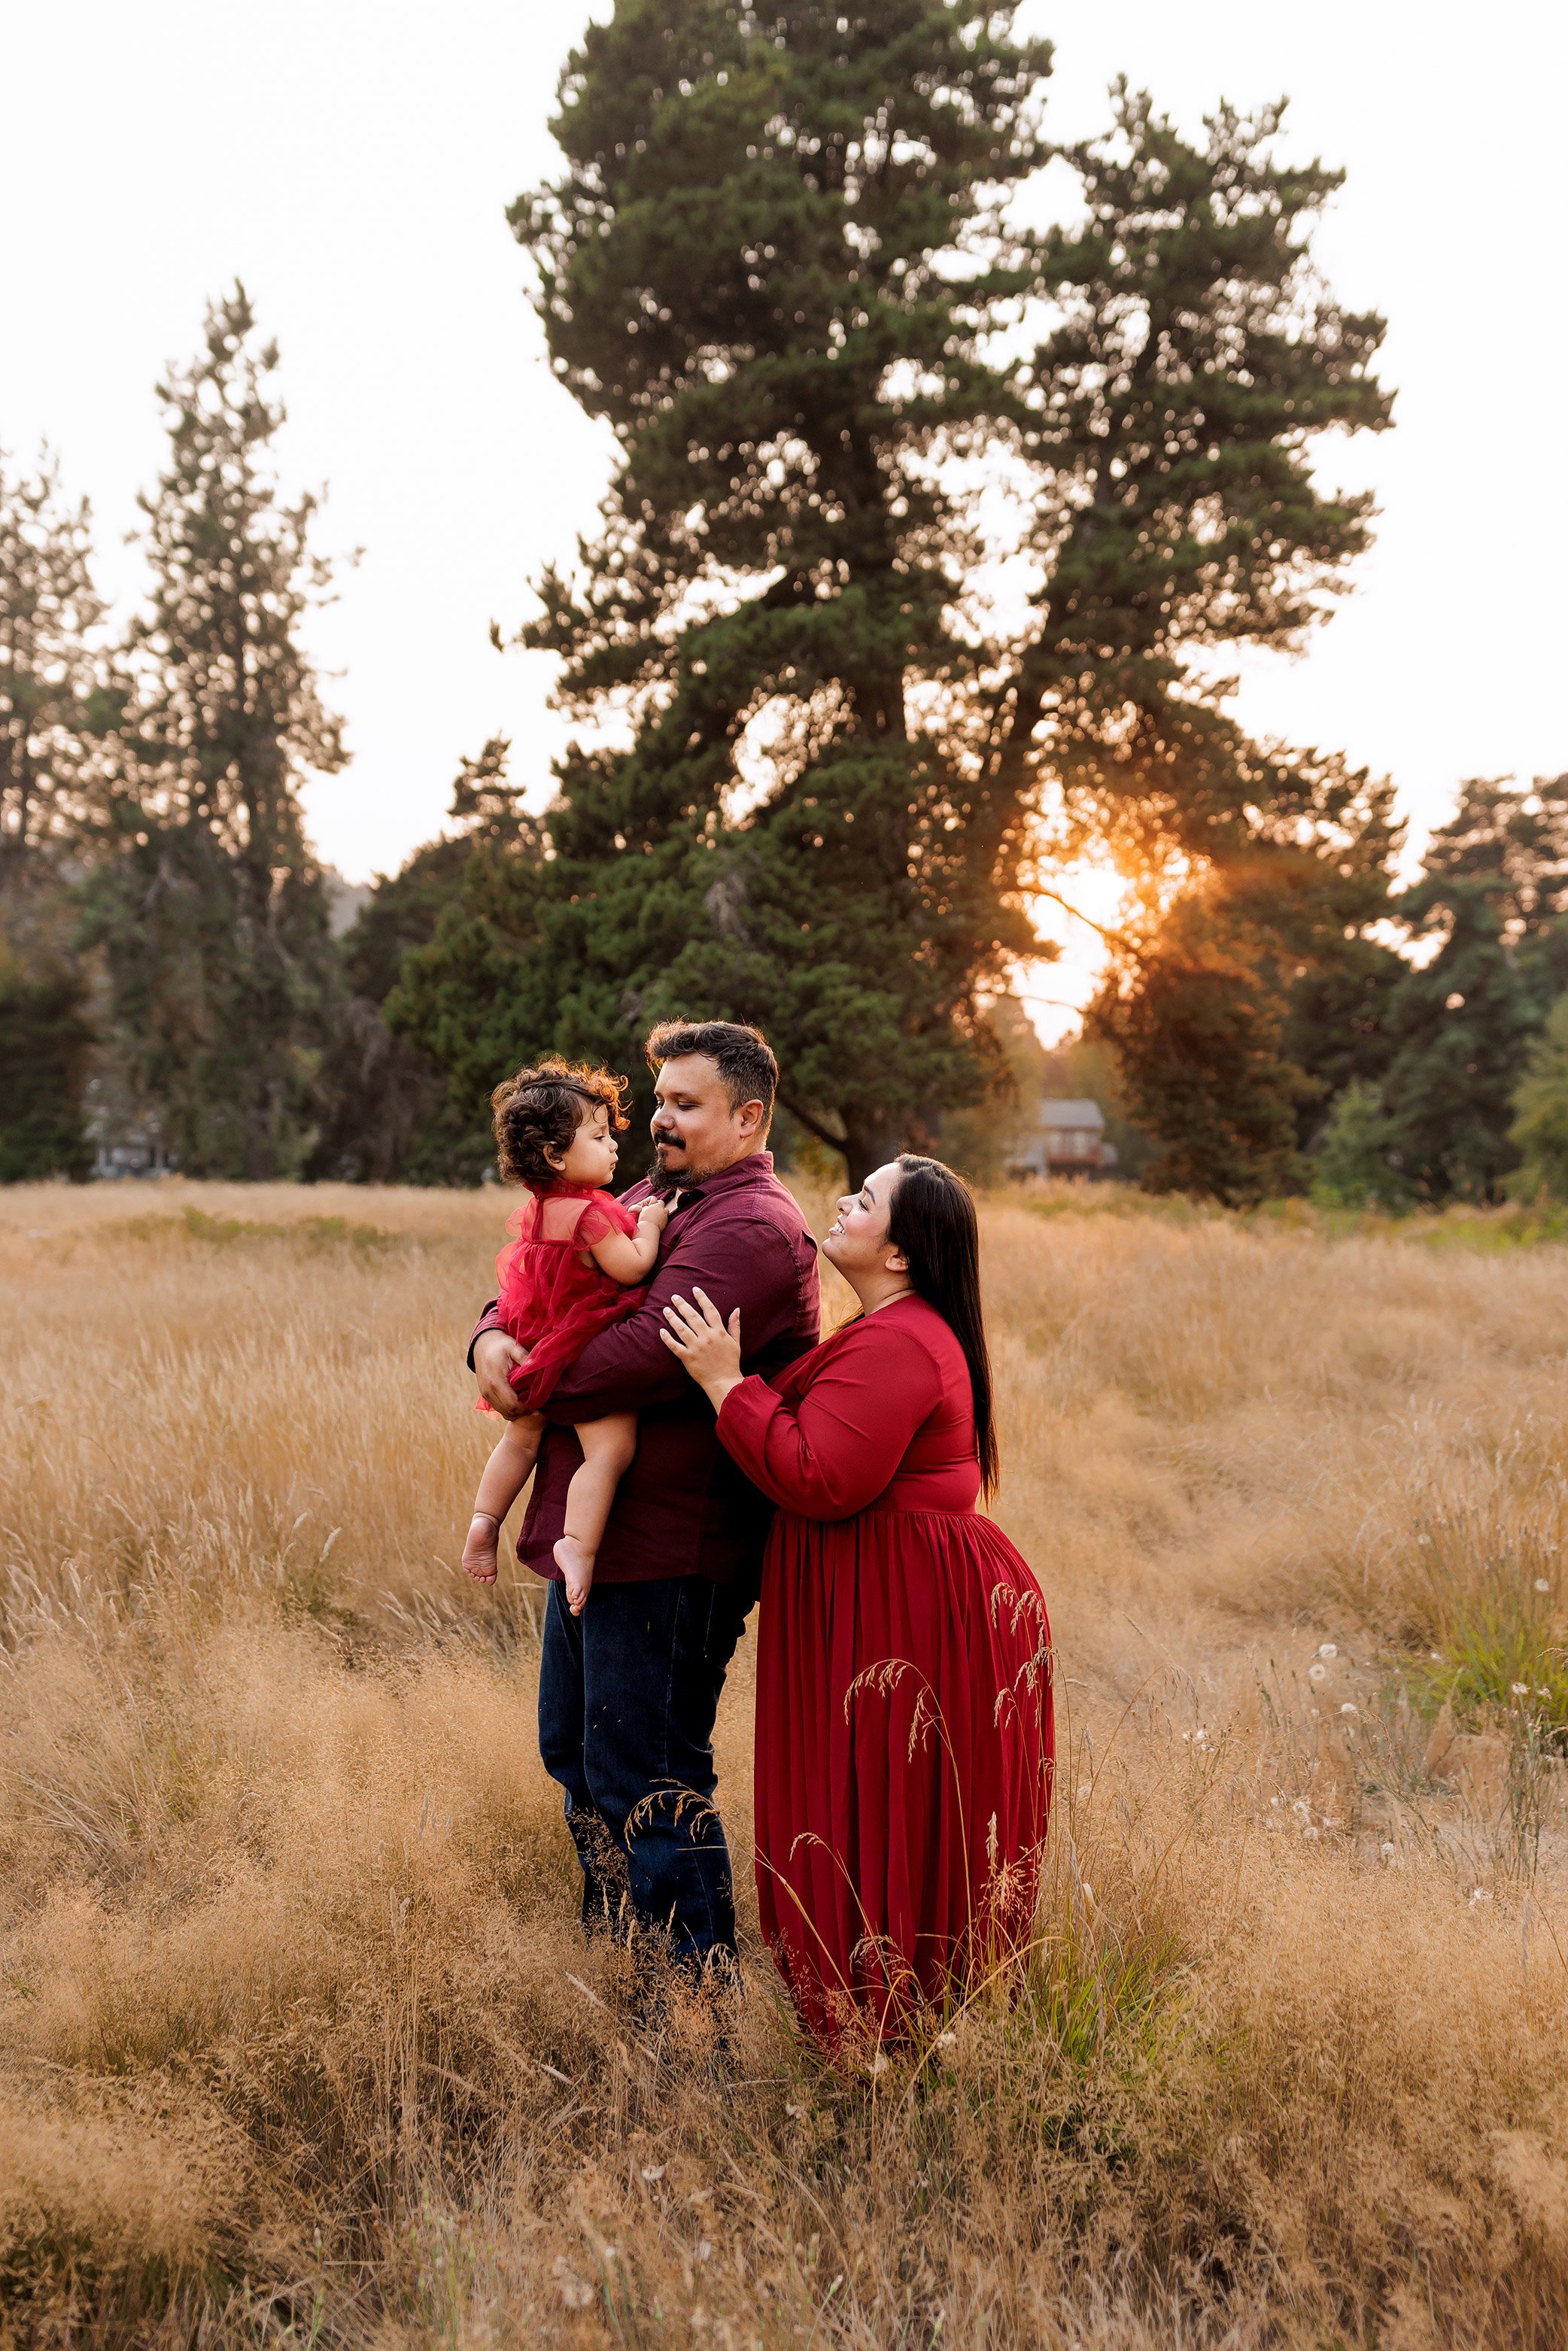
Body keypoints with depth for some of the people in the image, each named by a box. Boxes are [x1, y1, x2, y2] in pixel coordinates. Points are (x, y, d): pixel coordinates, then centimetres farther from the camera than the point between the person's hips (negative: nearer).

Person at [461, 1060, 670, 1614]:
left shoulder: (542, 1207, 10)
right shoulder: (587, 1211, -19)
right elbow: (632, 1266, -21)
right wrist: (649, 1224, -6)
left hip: (542, 1350, 10)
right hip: (587, 1353, -10)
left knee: (521, 1439, 26)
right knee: (611, 1447, -18)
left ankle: (485, 1520, 30)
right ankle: (578, 1543, -29)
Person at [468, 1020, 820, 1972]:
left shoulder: (754, 1228, -16)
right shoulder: (650, 1199, 16)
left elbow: (645, 1355, -27)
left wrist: (529, 1386, -11)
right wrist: (493, 1339, -8)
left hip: (670, 1550, -10)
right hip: (597, 1537, 10)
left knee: (646, 1778, -3)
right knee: (577, 1750, 21)